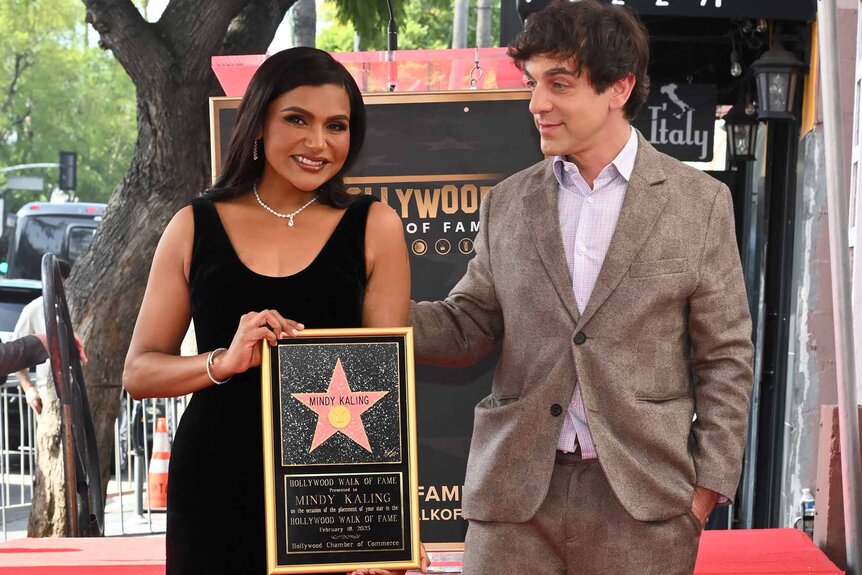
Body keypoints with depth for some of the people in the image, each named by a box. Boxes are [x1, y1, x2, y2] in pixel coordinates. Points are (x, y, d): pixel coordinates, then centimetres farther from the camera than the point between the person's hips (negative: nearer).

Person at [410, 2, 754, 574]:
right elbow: (467, 327, 11)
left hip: (643, 503, -2)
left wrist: (707, 489, -3)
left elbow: (726, 357, 3)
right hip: (516, 498, 2)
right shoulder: (506, 204, 11)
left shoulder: (699, 202, 3)